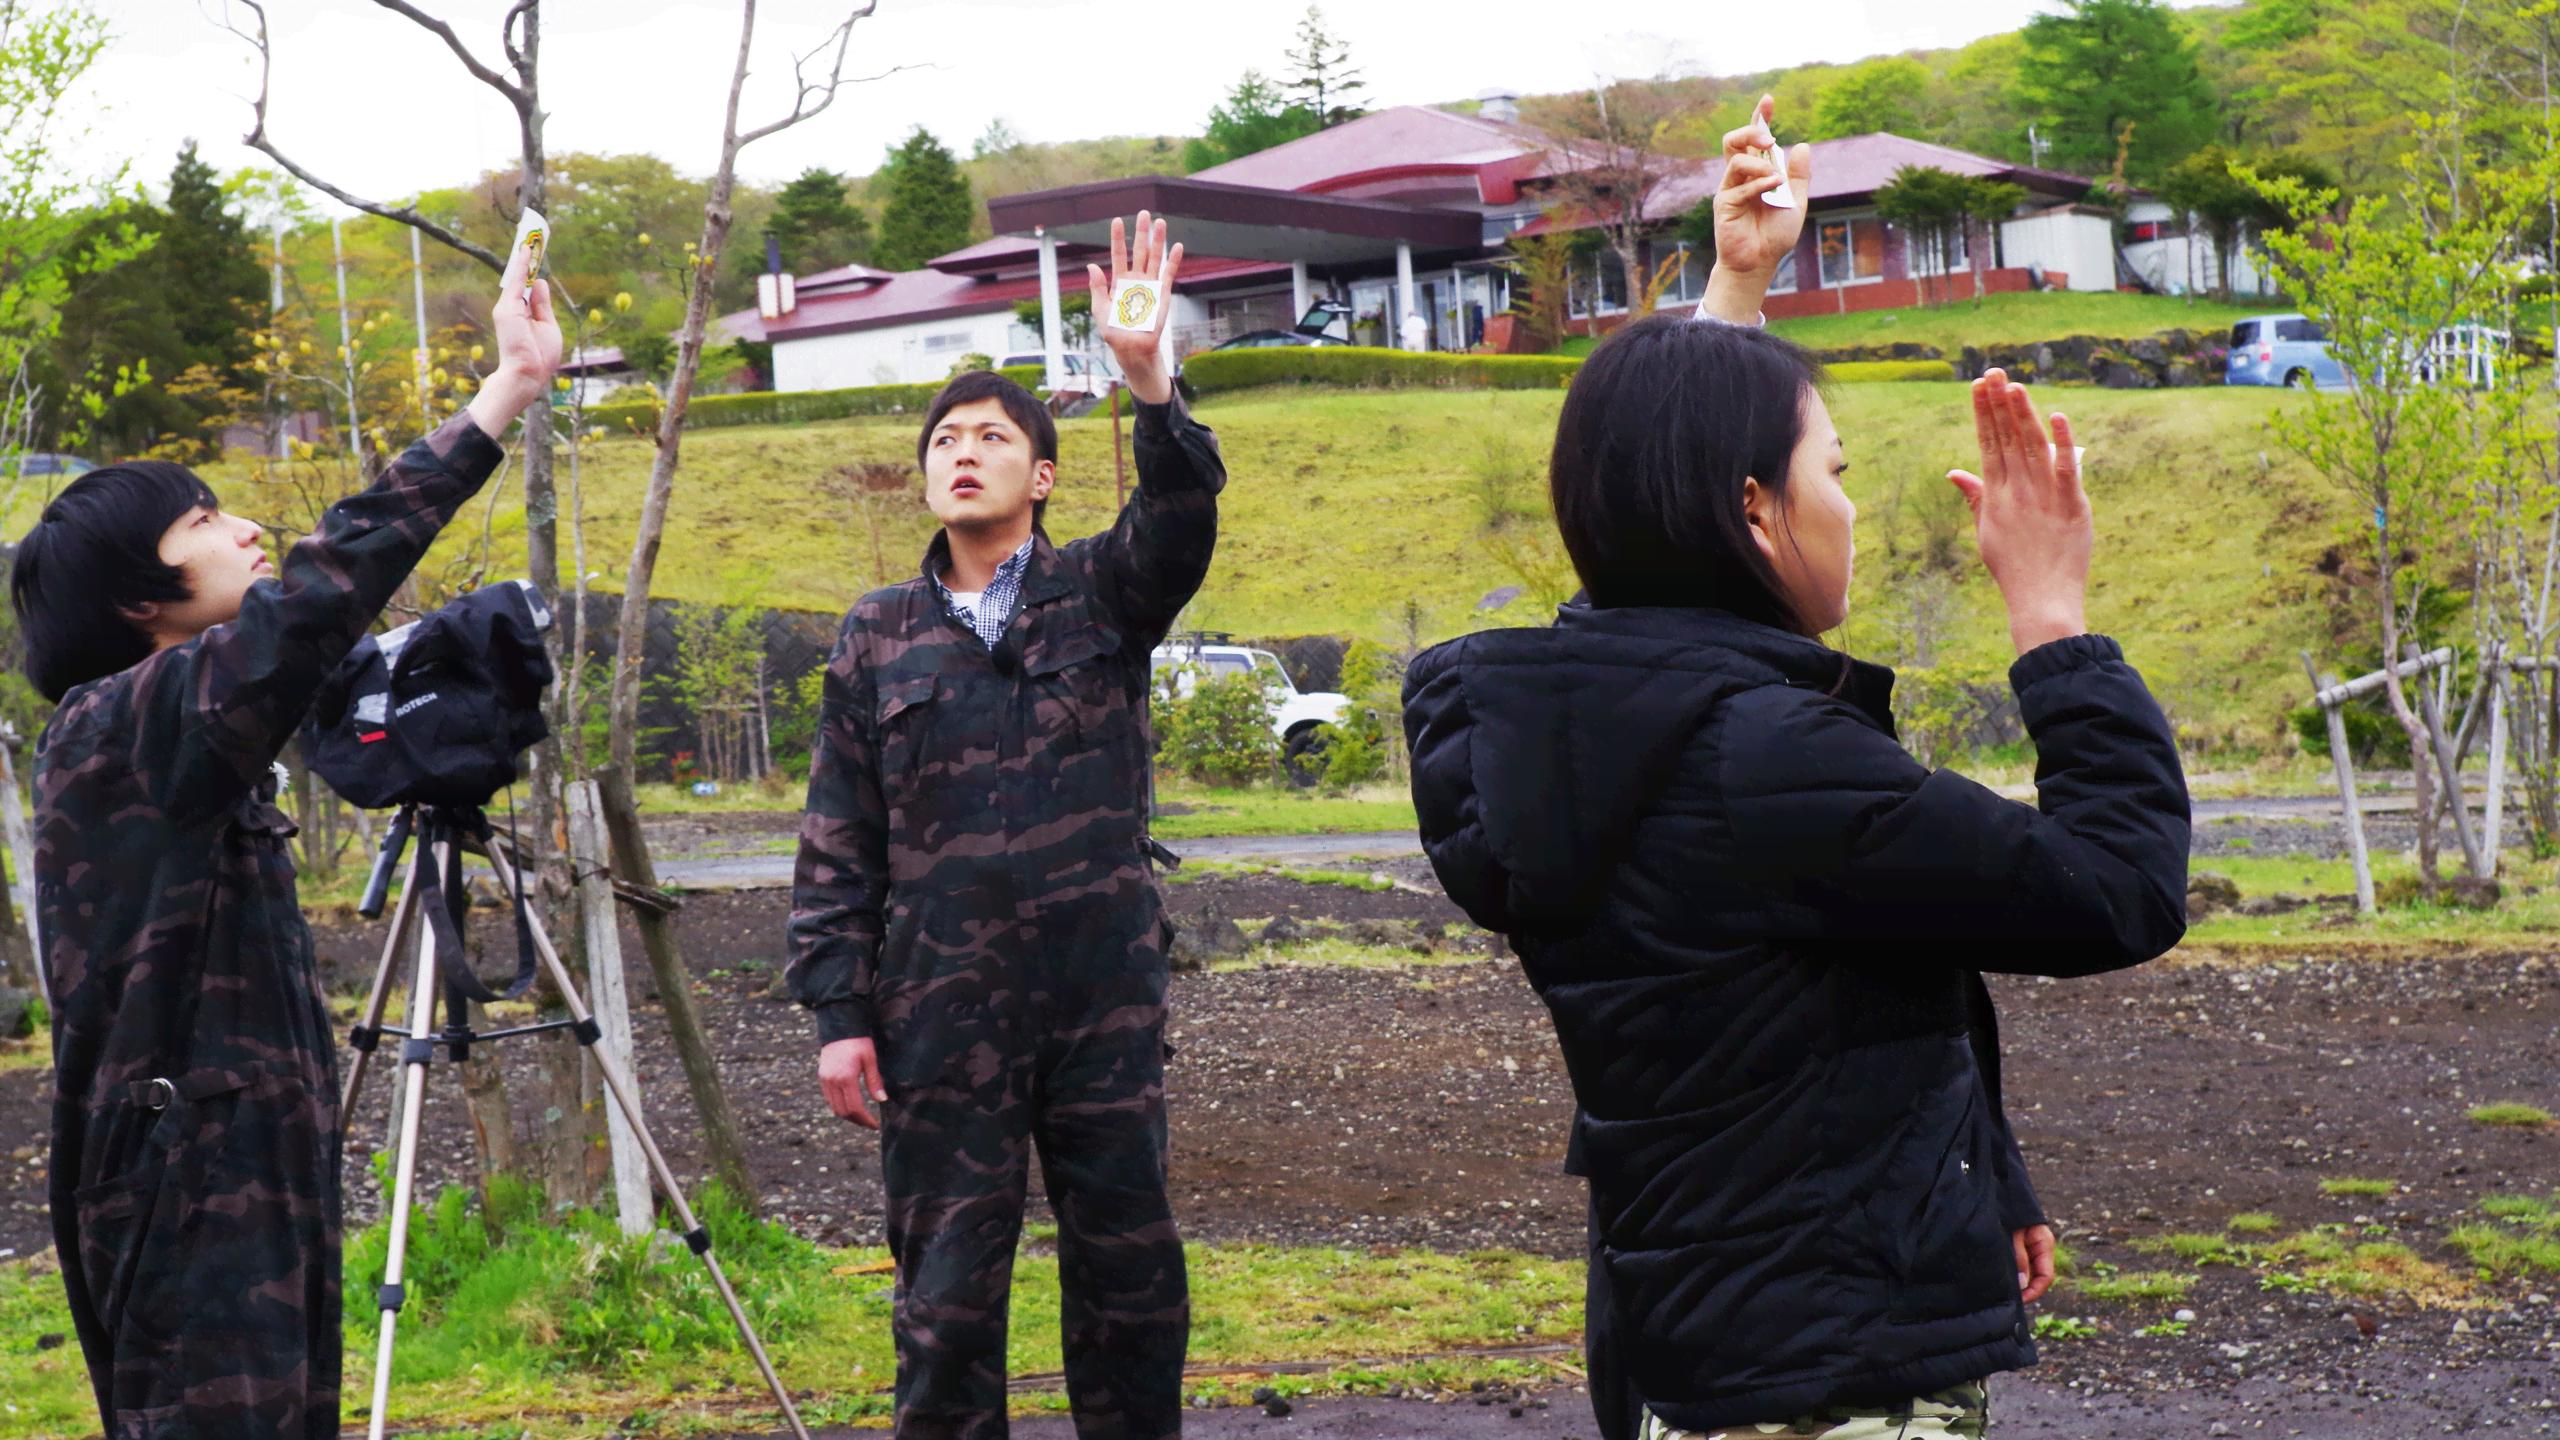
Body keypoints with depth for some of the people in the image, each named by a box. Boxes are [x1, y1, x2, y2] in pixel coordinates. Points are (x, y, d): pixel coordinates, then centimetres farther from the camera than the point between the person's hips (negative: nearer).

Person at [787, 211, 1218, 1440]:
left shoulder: (1102, 595, 5)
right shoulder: (879, 637, 8)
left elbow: (1181, 521, -17)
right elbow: (838, 843, 7)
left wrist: (1149, 380, -34)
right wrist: (839, 1013, -1)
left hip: (1105, 997, 0)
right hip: (940, 1014, 0)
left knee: (1129, 1267, 7)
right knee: (948, 1280, 3)